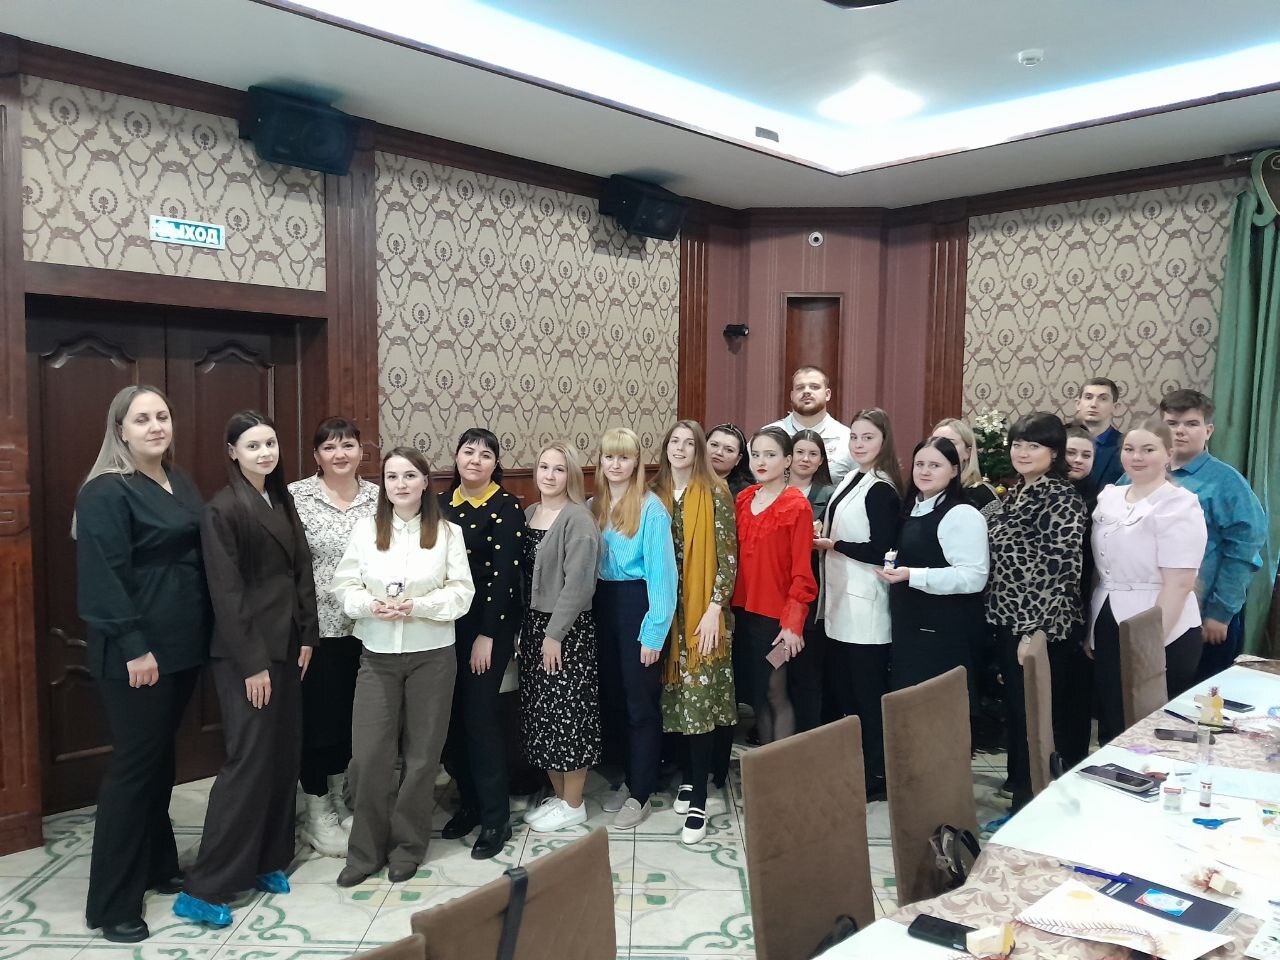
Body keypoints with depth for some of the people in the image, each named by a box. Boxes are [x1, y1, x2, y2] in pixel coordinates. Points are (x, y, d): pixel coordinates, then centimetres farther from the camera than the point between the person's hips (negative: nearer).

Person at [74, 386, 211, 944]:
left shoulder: (180, 484, 12)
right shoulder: (106, 492, -13)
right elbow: (104, 577, -19)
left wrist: (205, 632, 13)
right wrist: (133, 647, -21)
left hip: (183, 645, 8)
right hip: (134, 651, -8)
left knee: (160, 758, 17)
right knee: (135, 765, -1)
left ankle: (157, 866, 33)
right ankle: (113, 905, 12)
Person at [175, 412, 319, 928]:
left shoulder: (281, 501, 10)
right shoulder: (222, 509, -12)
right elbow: (227, 593, -15)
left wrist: (307, 637, 6)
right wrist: (251, 663, -15)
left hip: (287, 647, 7)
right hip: (246, 653, -7)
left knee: (284, 755, 11)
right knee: (250, 760, -5)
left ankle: (267, 859, 25)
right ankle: (204, 889, 6)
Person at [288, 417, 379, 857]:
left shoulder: (378, 496, 4)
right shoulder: (296, 497, -8)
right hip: (316, 626, -4)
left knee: (350, 715, 15)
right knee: (317, 717, 5)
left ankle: (338, 800, 34)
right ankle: (318, 816, 22)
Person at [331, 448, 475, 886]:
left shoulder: (447, 532, -3)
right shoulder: (365, 528, 0)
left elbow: (461, 591, -5)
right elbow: (345, 585, 1)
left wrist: (418, 606, -19)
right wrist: (370, 605, -18)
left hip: (432, 653, -1)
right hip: (377, 653, 1)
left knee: (422, 752, 9)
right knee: (368, 754, 0)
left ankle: (408, 846, 26)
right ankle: (366, 849, 18)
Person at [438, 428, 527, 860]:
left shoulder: (506, 506, -7)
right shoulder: (441, 503, 9)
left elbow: (504, 573, -12)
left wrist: (487, 635, -14)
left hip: (490, 624, -5)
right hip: (446, 623, 5)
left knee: (480, 715, -4)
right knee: (451, 716, 9)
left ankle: (496, 818, 8)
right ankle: (469, 802, 26)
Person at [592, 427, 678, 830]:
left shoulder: (651, 507, -11)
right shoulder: (593, 506, 7)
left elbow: (662, 571, -14)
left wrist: (654, 631, -17)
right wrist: (590, 613, 0)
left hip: (637, 603, -6)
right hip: (603, 604, 6)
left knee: (641, 700, 3)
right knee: (612, 694, 15)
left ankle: (640, 794, 17)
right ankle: (628, 778, 33)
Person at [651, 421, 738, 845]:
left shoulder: (715, 494, -4)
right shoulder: (655, 493, 8)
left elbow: (728, 556, -6)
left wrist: (714, 609, -13)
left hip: (702, 612, -4)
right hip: (665, 611, 4)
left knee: (700, 700, -5)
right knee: (676, 697, 8)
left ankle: (698, 802, 1)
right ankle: (689, 778, 24)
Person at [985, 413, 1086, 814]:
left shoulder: (1063, 500, -14)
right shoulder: (1016, 493, 10)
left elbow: (1063, 571, -19)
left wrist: (1037, 631, -21)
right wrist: (999, 617, 15)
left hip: (1037, 627, -8)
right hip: (1008, 620, 8)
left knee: (1032, 712, 2)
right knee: (1013, 709, 18)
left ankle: (1031, 801, 17)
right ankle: (1018, 787, 33)